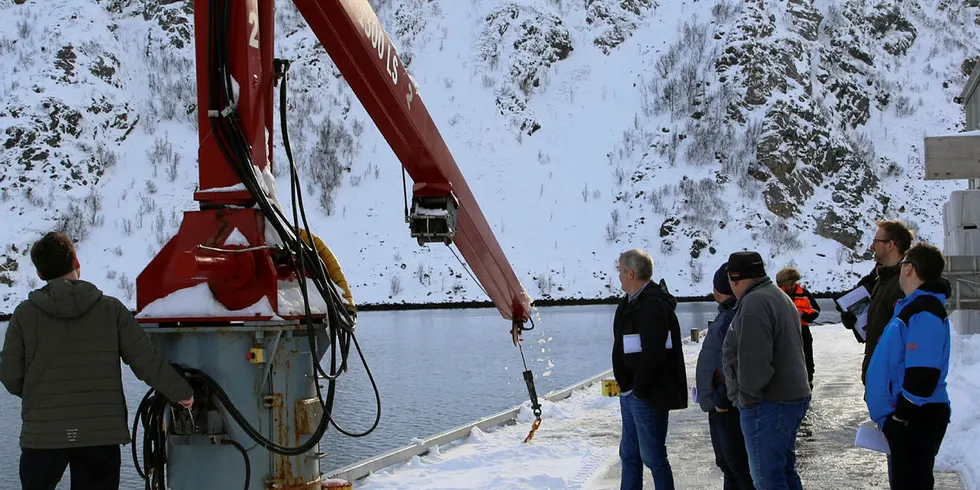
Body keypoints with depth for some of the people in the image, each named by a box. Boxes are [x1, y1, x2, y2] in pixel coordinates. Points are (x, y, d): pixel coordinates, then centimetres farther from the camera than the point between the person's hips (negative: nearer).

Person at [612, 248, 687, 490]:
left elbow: (653, 352, -25)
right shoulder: (630, 302, 14)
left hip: (648, 396, -10)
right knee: (629, 454, 16)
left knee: (653, 456, -3)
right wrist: (625, 385, 14)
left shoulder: (654, 304, -18)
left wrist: (639, 388, -18)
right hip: (630, 393, 10)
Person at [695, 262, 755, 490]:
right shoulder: (727, 314, 14)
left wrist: (723, 398, -22)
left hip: (729, 407, -11)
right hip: (720, 405, 11)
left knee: (739, 466, -5)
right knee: (727, 463, 20)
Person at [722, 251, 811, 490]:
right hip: (794, 396, 11)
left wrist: (747, 395, -13)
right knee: (784, 469, 19)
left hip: (768, 404, -11)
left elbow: (754, 359, -25)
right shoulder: (780, 297, 17)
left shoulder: (754, 303, -17)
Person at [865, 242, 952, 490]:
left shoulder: (924, 313, -19)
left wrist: (900, 417, -19)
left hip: (915, 421, -11)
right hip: (909, 418, 11)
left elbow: (923, 375, -26)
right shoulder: (912, 306, 14)